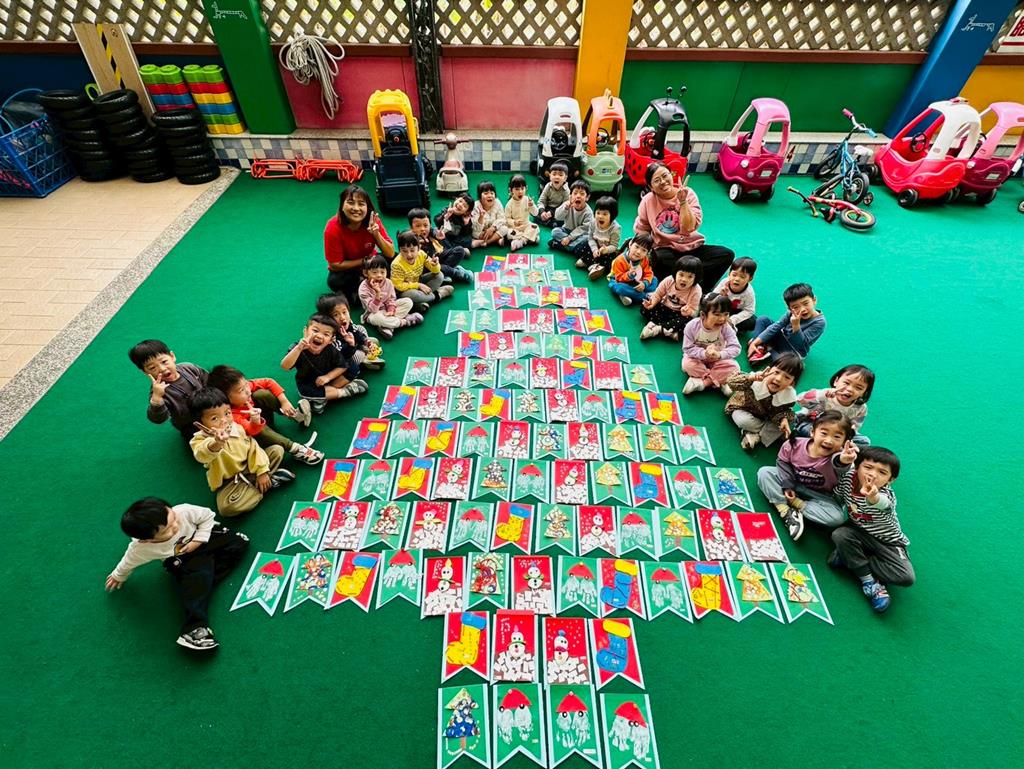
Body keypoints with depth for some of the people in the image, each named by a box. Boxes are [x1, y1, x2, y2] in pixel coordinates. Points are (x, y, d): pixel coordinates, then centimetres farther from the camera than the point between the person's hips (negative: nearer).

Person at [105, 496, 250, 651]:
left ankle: (205, 580, -13)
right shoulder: (140, 549, -32)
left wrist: (198, 540, -26)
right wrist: (119, 576, 15)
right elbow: (129, 562, -5)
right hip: (181, 560, -2)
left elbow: (207, 515, -17)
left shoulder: (184, 511, -40)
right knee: (193, 582, -26)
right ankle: (193, 629, -19)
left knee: (239, 543, -13)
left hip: (205, 537, 2)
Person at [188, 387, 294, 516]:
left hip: (249, 468, 4)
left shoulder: (237, 428, -9)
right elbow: (202, 455, -47)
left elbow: (252, 447, -1)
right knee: (226, 507, -32)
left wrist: (262, 471, -9)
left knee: (277, 450, -1)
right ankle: (270, 482, -14)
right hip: (229, 481, -4)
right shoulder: (200, 439, -24)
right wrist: (217, 444, -71)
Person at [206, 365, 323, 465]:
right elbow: (252, 430, -45)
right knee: (261, 430, -41)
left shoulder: (244, 386, -21)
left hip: (264, 419, 6)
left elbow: (269, 382, -12)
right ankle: (296, 449, -39)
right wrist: (255, 420, -67)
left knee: (260, 394, -19)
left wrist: (284, 401, -20)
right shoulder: (231, 415, -35)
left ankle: (296, 414, -18)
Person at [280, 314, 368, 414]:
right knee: (306, 392, -39)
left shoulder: (331, 350, -20)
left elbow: (342, 366, -9)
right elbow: (285, 367, -41)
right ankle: (345, 391, -17)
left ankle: (322, 400, -16)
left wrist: (328, 377, -24)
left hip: (324, 379, 3)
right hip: (308, 384, -3)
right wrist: (298, 348, -53)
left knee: (352, 368, -13)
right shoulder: (297, 349, -26)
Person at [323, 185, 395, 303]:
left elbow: (390, 254, -20)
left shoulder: (373, 221, -21)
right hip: (345, 269, -2)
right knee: (334, 281, -34)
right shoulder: (333, 228, -28)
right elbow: (335, 265, -22)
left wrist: (376, 234, -36)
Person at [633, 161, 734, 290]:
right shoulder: (648, 201, -3)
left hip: (692, 247, 2)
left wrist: (683, 201, -22)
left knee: (727, 254, -21)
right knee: (658, 258, -39)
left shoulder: (688, 193, -4)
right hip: (666, 250, -2)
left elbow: (689, 227, -15)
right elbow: (640, 230, 2)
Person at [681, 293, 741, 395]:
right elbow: (688, 348, -23)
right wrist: (704, 353, -40)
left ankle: (702, 382, -25)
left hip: (718, 360, 1)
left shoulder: (726, 328, -22)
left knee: (734, 367, -24)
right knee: (688, 364, -32)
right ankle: (720, 382, -22)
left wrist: (720, 354, -42)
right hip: (698, 357, -1)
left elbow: (735, 348, -24)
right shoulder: (692, 326, -25)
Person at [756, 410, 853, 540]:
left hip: (818, 495, -2)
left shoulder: (837, 457, -34)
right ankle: (786, 511, -20)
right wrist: (787, 486, -13)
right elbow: (783, 462, -6)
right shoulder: (793, 445, -25)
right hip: (792, 483, 2)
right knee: (764, 472, -18)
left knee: (838, 517, -26)